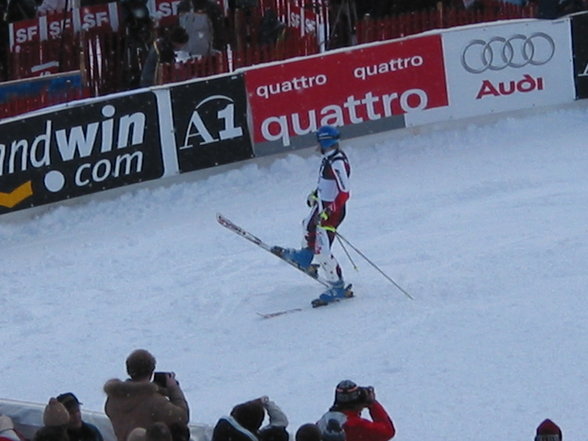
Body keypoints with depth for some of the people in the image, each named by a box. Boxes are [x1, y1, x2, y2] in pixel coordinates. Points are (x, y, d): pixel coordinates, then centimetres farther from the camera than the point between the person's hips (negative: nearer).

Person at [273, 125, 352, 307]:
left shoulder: (337, 163, -30)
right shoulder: (330, 158, -1)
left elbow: (344, 193, -32)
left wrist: (328, 212, -33)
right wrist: (315, 194, 28)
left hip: (332, 210, -10)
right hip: (322, 205, 10)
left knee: (322, 250, -8)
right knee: (309, 227, 35)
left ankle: (338, 287, 0)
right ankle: (305, 257, 60)